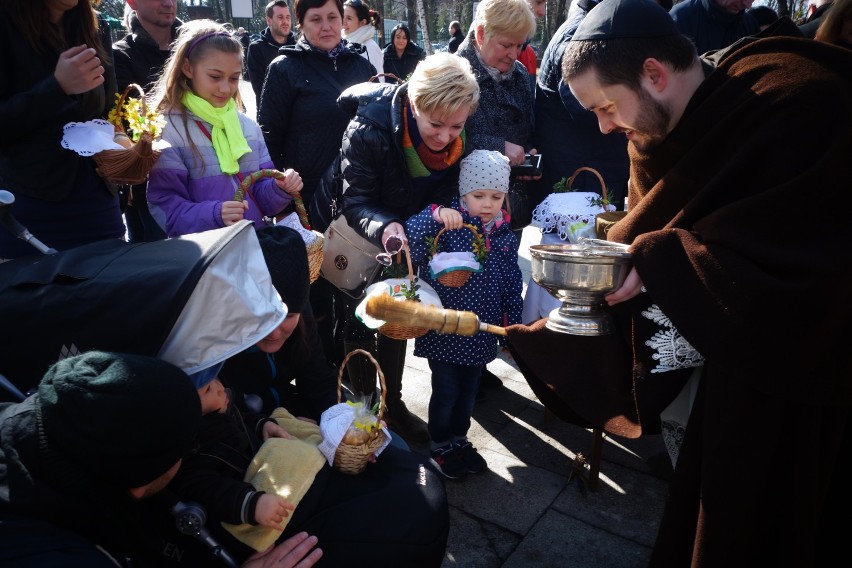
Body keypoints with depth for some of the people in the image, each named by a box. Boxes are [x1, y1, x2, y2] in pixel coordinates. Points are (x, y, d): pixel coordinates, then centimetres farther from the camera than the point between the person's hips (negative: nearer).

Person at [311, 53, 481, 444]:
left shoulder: (458, 139, -20)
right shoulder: (368, 129, -34)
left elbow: (445, 192, -8)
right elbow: (356, 202, -32)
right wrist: (383, 227, -52)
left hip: (403, 232, 4)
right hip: (354, 232, -4)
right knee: (359, 321, 3)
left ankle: (392, 402, 28)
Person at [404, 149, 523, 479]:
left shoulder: (505, 236, 2)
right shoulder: (447, 224, -13)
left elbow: (512, 284, 9)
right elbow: (410, 245, -28)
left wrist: (513, 325, 9)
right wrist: (434, 216, -41)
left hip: (481, 333, 5)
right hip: (445, 330, -5)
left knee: (469, 390, 20)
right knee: (446, 391, 8)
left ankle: (459, 439, 42)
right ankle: (439, 447, 31)